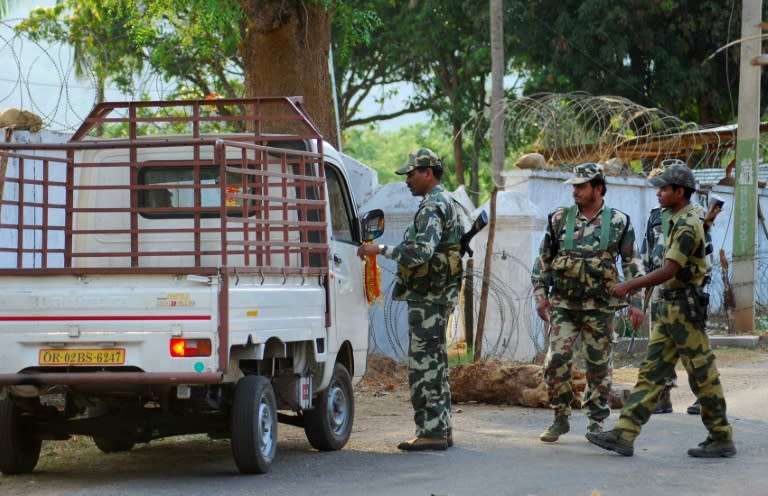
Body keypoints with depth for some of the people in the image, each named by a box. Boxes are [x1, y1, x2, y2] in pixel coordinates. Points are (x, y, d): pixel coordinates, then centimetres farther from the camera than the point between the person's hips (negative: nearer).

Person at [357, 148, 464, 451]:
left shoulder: (432, 207, -15)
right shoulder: (447, 204, 19)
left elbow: (420, 252, -28)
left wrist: (381, 250, -21)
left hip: (427, 298, -11)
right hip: (440, 295, 11)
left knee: (423, 364, -9)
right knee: (435, 362, 14)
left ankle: (430, 432, -8)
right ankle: (441, 429, 18)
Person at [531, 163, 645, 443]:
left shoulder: (619, 222, 1)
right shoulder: (559, 219, 5)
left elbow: (632, 264, 2)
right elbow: (543, 259, 11)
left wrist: (636, 302, -4)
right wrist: (540, 295, 4)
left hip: (600, 307, -1)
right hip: (563, 304, 1)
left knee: (599, 365, 4)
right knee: (556, 360, -7)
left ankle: (597, 422, 15)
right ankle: (561, 418, 6)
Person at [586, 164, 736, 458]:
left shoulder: (687, 225, -17)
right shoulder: (681, 223, 15)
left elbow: (669, 271, -23)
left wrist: (629, 286, -20)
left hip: (684, 309, -10)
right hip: (669, 309, 10)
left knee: (702, 376, -2)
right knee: (650, 372, 5)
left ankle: (722, 439, 7)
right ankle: (624, 434, 3)